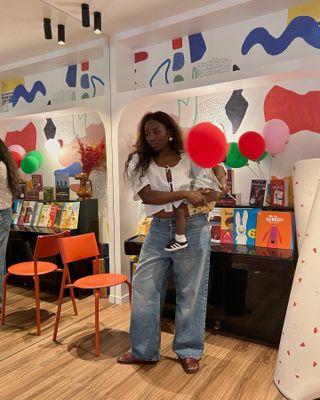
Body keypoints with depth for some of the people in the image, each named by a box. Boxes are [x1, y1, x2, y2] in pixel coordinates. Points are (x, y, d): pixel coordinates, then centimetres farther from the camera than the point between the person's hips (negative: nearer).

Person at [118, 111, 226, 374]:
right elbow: (148, 196, -12)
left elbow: (215, 191, 4)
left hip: (193, 228, -1)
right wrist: (185, 194, -17)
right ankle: (144, 350, 25)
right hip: (159, 230, 2)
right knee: (144, 289, 5)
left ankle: (189, 351, 27)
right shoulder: (139, 162, 2)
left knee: (191, 291, 8)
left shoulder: (190, 158, 1)